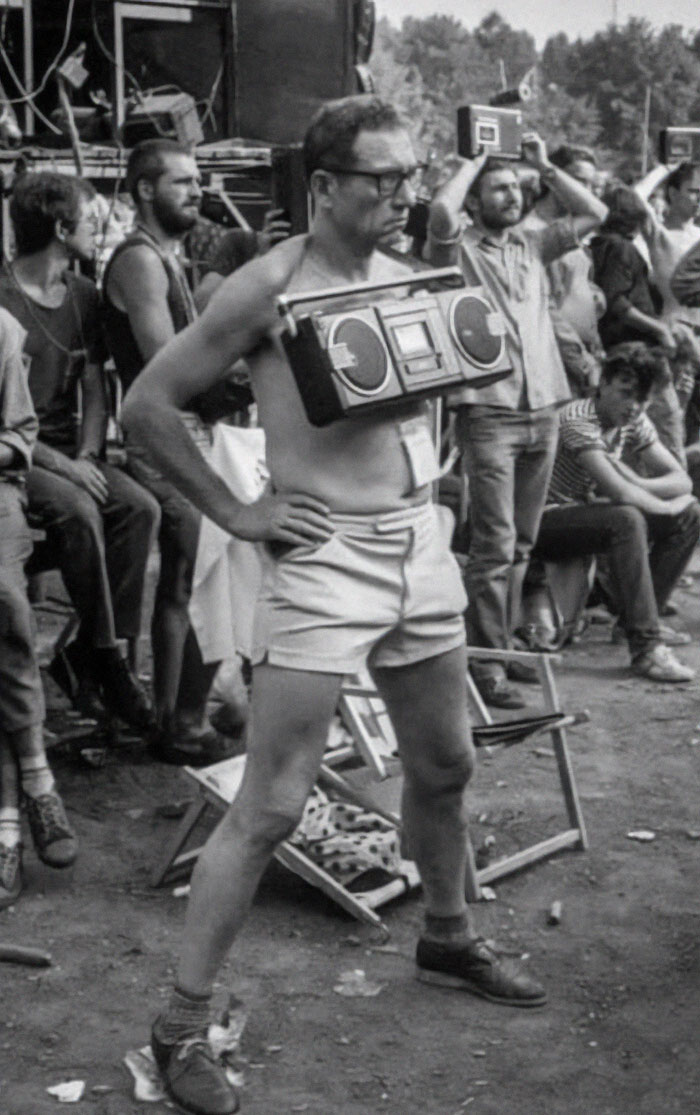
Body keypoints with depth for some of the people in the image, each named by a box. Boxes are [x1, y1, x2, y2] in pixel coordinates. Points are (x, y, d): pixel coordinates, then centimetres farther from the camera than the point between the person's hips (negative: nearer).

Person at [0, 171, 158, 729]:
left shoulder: (83, 295, 12)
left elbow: (94, 390, 13)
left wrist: (87, 457, -5)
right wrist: (59, 464, -21)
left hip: (71, 455, 6)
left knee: (139, 506, -19)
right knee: (77, 510, -32)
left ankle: (91, 649, -13)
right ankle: (104, 655, -18)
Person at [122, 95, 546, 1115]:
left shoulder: (407, 279, 9)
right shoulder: (270, 287, -12)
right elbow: (147, 405, -9)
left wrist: (425, 460, 4)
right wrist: (234, 512, -10)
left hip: (421, 544, 7)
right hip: (323, 558, -7)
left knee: (445, 765, 19)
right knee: (271, 807, -6)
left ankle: (449, 939, 43)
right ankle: (183, 1025, 5)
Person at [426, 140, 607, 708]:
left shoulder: (534, 245, 16)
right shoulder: (459, 249, -1)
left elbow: (593, 212, 13)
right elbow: (441, 213, -21)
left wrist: (546, 166, 11)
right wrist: (472, 163, -5)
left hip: (543, 410, 6)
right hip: (488, 411, -6)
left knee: (522, 542, 11)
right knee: (495, 543, -9)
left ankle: (504, 643, 22)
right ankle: (487, 665, -5)